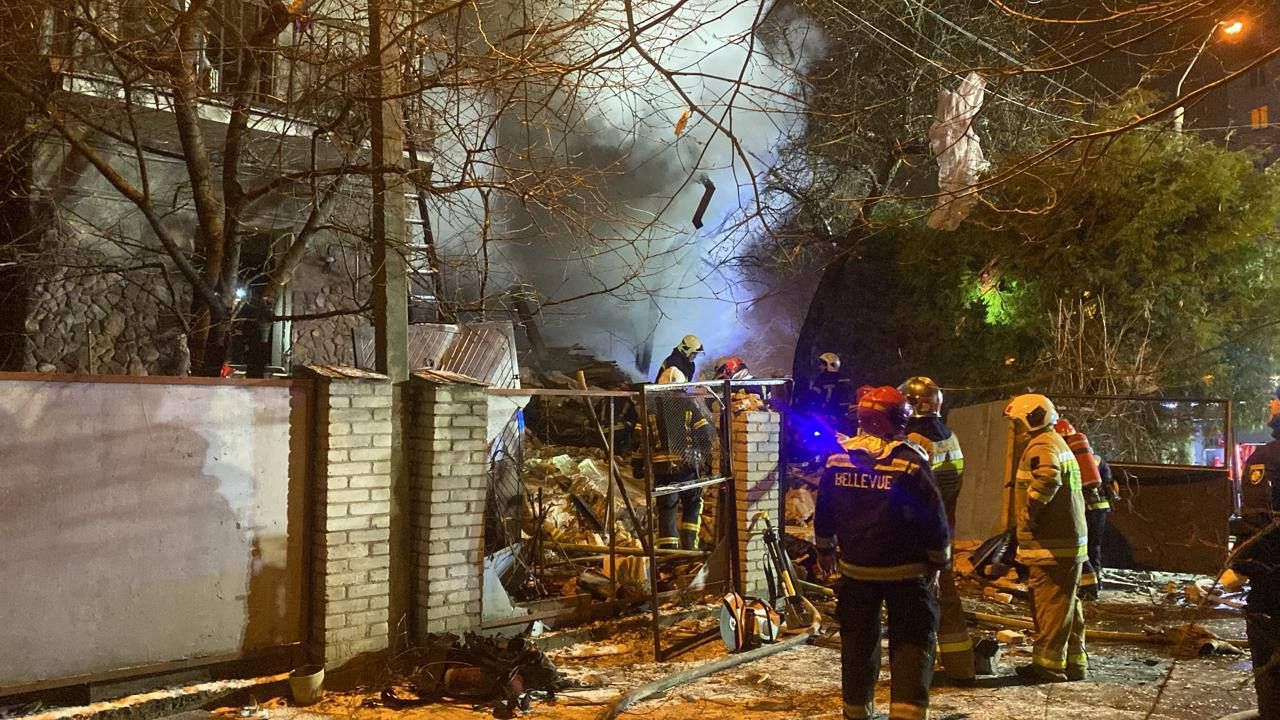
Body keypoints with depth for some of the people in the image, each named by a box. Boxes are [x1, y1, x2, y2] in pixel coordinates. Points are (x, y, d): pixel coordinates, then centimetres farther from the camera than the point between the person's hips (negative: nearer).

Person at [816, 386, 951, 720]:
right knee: (912, 640, 2)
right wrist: (939, 560, 2)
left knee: (857, 639, 16)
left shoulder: (837, 458, -1)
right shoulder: (910, 461, -16)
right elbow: (933, 517, -12)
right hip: (904, 570, -4)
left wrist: (824, 548, 23)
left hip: (855, 568, 5)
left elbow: (823, 513, 9)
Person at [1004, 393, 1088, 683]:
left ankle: (1048, 665, 2)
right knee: (1067, 605, 17)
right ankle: (1075, 662, 25)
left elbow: (1047, 479, -36)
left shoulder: (1042, 446, -15)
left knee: (1049, 605, -4)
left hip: (1051, 545, -11)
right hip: (1070, 541, 11)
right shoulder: (1058, 444, 20)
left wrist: (1030, 512, -24)